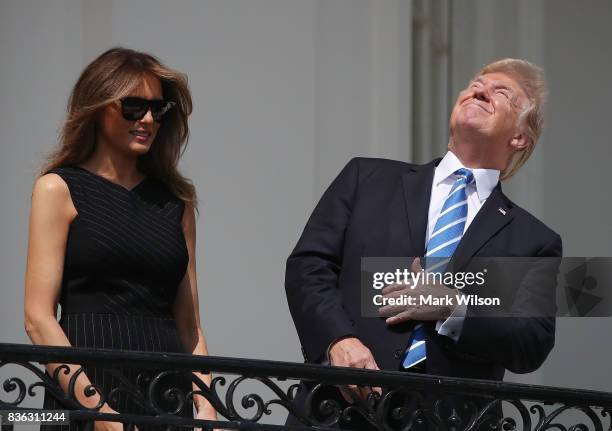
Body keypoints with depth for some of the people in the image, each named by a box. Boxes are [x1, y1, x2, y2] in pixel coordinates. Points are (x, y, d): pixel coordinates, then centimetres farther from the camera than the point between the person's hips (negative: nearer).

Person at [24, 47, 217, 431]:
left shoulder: (176, 198, 14)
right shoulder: (60, 189, 2)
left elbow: (189, 322, 13)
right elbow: (39, 317, -6)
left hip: (170, 388, 4)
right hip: (91, 376, -4)